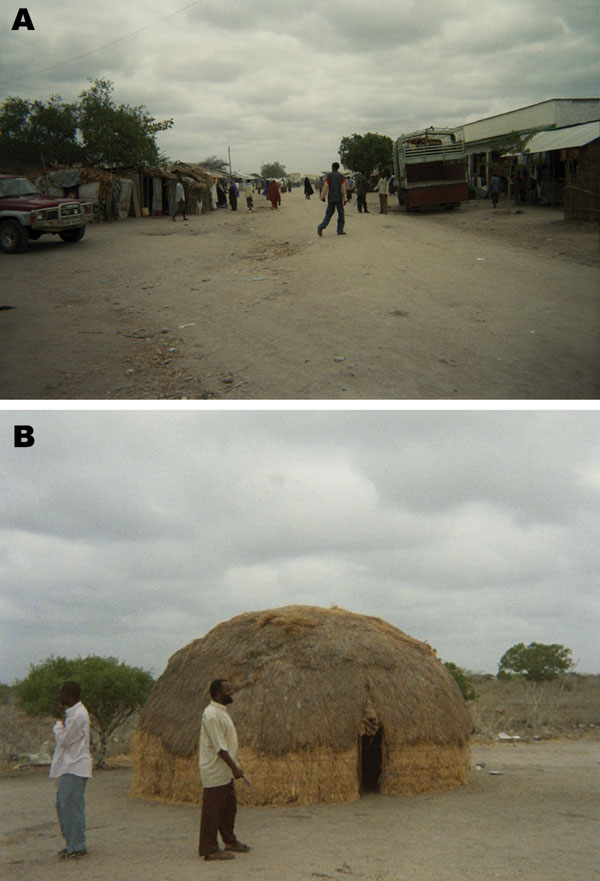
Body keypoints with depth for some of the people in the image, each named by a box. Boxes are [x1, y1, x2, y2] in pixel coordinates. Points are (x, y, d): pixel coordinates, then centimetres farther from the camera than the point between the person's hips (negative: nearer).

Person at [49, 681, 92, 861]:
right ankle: (71, 844, 22)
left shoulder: (78, 715, -18)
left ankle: (77, 847, 0)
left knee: (72, 806, -6)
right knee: (62, 805, 14)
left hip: (75, 768, -11)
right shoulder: (72, 713, 15)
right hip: (67, 767, 11)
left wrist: (58, 719, -10)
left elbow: (64, 740, -16)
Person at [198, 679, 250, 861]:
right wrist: (234, 767, -22)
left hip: (225, 773, 10)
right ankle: (210, 849, 4)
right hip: (215, 773, -10)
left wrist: (234, 767, 20)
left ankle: (230, 841, 31)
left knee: (229, 808, 18)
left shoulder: (221, 712, 13)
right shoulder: (211, 715, -20)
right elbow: (219, 746, -23)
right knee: (212, 812, -2)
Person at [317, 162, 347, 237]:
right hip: (339, 198, -2)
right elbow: (343, 188, -5)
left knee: (329, 213, 5)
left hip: (330, 198, 2)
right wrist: (344, 199, -2)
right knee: (341, 214, 8)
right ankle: (340, 230, 5)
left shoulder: (329, 175, 1)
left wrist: (323, 197, -1)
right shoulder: (341, 176, -1)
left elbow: (325, 186, -5)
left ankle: (321, 226, -15)